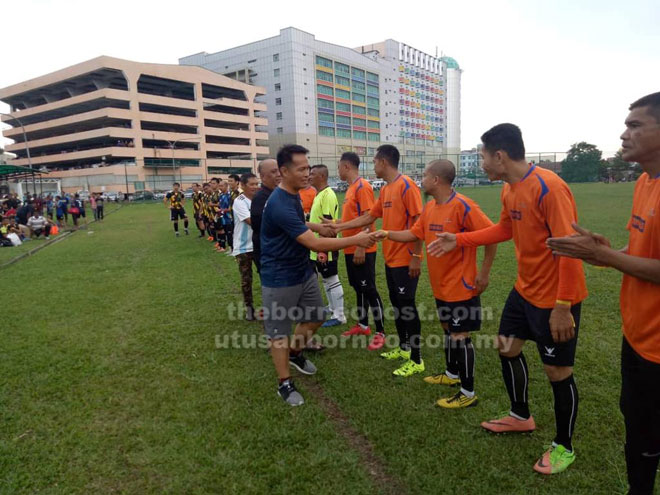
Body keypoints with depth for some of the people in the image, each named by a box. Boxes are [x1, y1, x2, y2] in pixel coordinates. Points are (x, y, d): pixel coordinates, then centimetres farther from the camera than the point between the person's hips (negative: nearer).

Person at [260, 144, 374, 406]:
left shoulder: (294, 195, 3)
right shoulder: (279, 204, -29)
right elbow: (314, 243, -32)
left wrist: (315, 226, 6)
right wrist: (355, 240, -27)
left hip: (304, 272, 9)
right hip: (280, 279, -9)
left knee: (315, 317, 19)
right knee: (280, 331, 6)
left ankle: (295, 353, 44)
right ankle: (285, 383, 22)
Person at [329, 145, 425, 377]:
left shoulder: (406, 185, -15)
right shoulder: (385, 190, 12)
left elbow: (417, 221, -18)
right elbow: (369, 217, 19)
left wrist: (416, 256, -20)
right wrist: (341, 226, 18)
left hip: (405, 260, -9)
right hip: (391, 258, 9)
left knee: (407, 306, -3)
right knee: (396, 304, 16)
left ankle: (416, 360, 9)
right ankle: (403, 347, 32)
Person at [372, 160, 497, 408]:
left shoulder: (463, 206, -22)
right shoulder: (430, 207, 5)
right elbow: (413, 234, 13)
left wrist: (484, 273, -18)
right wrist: (387, 234, 2)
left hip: (461, 286, -8)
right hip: (441, 285, 9)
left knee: (460, 336, -1)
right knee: (448, 329, 21)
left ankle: (468, 394, 12)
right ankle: (452, 374, 40)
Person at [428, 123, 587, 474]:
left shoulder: (549, 187, -25)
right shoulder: (509, 190, 2)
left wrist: (563, 307, -25)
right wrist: (458, 240, 14)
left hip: (555, 299, -9)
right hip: (524, 289, 9)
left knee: (557, 371, 5)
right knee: (507, 347, 18)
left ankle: (563, 447, 29)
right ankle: (521, 417, 42)